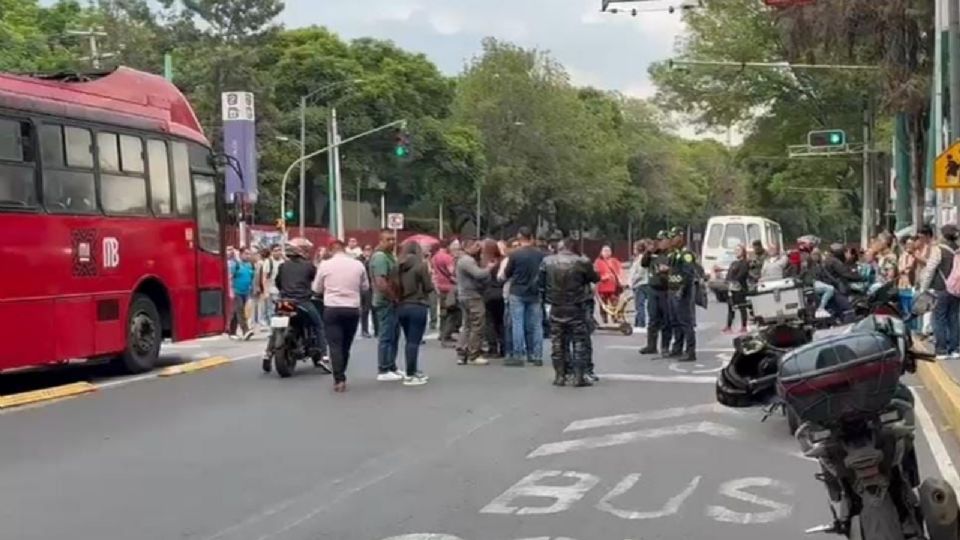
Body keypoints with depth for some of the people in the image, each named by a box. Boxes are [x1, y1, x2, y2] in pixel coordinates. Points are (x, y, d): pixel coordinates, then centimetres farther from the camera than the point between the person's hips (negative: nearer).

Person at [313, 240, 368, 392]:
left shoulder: (325, 265, -3)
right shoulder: (358, 264, 1)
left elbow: (317, 289, 7)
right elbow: (365, 287, 12)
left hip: (332, 309, -2)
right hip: (353, 309, 2)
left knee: (335, 345, -2)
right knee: (346, 345, 14)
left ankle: (339, 379, -12)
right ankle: (340, 376, 23)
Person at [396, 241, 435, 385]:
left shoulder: (400, 266, 4)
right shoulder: (421, 265, -9)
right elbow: (429, 288, -8)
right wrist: (429, 276, 9)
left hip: (401, 307, 6)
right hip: (417, 306, -6)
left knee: (409, 340, 15)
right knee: (414, 341, -3)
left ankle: (414, 371, 24)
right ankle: (410, 376, -4)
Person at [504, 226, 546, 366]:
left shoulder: (515, 255, -12)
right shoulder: (541, 254, -3)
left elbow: (506, 274, -3)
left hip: (518, 293, -3)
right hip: (535, 293, 3)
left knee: (518, 324, 1)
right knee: (536, 325, 8)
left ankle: (518, 356, 0)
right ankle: (537, 356, 10)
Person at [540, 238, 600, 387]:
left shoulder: (547, 262, 0)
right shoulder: (581, 262, -9)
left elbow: (540, 283, 6)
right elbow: (595, 278, 4)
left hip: (556, 308, 3)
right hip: (576, 308, -3)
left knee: (557, 341, 11)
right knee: (580, 341, 4)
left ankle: (560, 376, 11)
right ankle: (579, 376, -1)